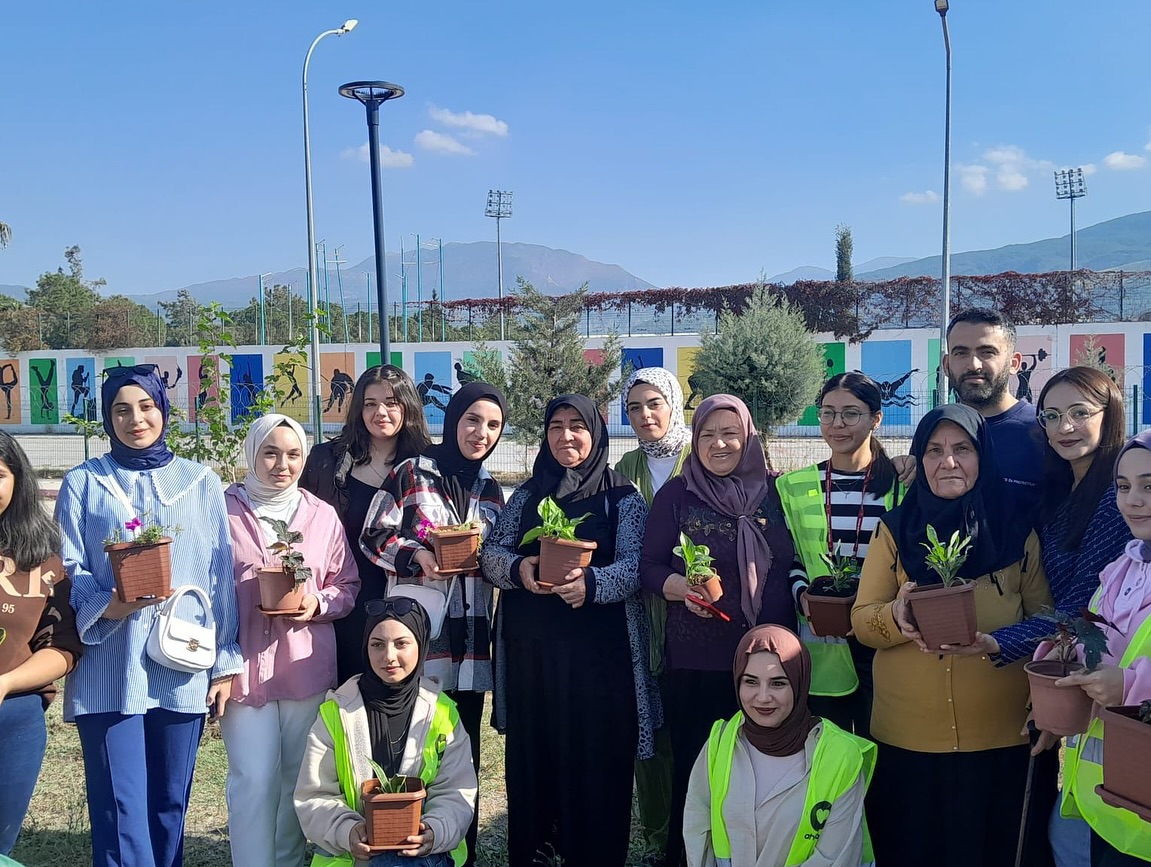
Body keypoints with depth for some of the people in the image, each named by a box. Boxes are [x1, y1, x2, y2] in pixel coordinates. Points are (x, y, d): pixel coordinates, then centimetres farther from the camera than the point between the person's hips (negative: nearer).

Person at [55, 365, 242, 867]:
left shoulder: (202, 483, 9)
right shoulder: (84, 483, 6)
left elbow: (220, 578, 8)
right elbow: (66, 571, 1)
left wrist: (225, 663, 5)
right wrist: (105, 605, -20)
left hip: (183, 669, 2)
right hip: (108, 671, -1)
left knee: (170, 804, 10)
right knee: (121, 808, -1)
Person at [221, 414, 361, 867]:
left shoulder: (322, 515, 5)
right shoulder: (224, 510, -2)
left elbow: (348, 586, 11)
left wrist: (318, 603, -11)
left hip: (307, 666, 3)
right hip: (244, 664, -2)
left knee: (299, 776, 12)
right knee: (254, 779, -3)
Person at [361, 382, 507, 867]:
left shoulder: (491, 491, 14)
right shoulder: (413, 473, -2)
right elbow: (373, 536, -4)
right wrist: (416, 555, -19)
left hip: (470, 637, 5)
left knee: (464, 751, 11)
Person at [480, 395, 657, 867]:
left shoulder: (623, 497, 1)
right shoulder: (527, 494, 12)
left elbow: (635, 565, -9)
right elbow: (491, 553, 7)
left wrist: (591, 583, -29)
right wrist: (518, 569, -16)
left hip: (598, 651, -3)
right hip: (530, 649, 3)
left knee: (595, 756, 0)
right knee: (531, 753, 8)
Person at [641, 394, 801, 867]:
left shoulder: (773, 492, 5)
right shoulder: (677, 494, 1)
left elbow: (794, 562, 12)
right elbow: (650, 568, -1)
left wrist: (806, 598, -4)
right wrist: (684, 588, -18)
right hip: (694, 656, -1)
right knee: (694, 766, 5)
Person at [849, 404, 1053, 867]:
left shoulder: (1016, 531, 2)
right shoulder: (895, 530, 3)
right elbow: (861, 620, 0)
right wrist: (897, 616, -22)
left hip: (1000, 737, 0)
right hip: (905, 736, 1)